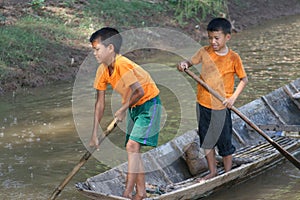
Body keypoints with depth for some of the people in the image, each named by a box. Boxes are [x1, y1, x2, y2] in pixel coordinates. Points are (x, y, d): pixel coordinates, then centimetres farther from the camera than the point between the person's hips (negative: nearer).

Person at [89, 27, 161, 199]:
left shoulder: (122, 65, -29)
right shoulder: (102, 70, -4)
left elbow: (139, 91, -36)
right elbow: (100, 103, 0)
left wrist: (122, 110, -19)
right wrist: (95, 135, -1)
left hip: (149, 104, -9)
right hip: (134, 107, 9)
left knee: (132, 146, -17)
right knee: (134, 149, 12)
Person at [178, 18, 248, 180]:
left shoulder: (233, 58, -11)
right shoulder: (205, 52, -2)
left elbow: (244, 79, -2)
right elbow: (190, 62, 9)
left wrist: (233, 97, -13)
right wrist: (183, 64, -15)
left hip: (221, 107, -4)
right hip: (203, 104, 4)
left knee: (224, 143, 7)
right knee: (207, 141, 15)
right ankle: (212, 172, 31)